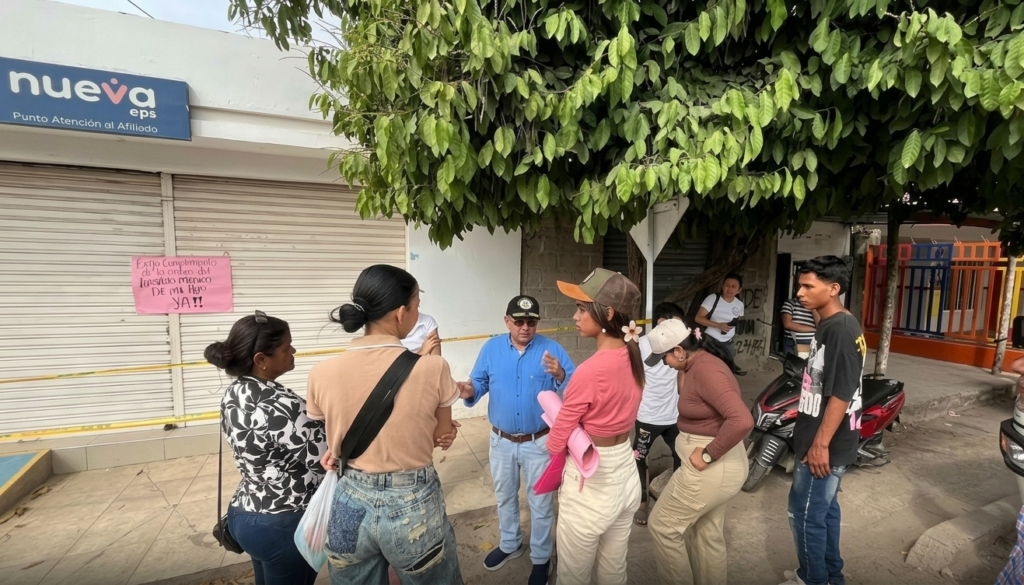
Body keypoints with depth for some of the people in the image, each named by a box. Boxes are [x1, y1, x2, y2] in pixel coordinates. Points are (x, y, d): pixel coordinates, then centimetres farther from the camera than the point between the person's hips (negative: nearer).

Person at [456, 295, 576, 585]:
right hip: (501, 441, 3)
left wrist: (560, 375, -39)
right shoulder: (491, 348, -6)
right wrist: (470, 392, -25)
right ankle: (510, 544, 50)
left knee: (540, 502, 15)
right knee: (504, 496, 24)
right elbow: (479, 382, -3)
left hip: (539, 442, -3)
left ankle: (541, 558, 39)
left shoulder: (552, 349, -13)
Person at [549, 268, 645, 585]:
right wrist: (565, 378, -3)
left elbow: (556, 443, -18)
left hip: (590, 483, -7)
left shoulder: (590, 370, -28)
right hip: (626, 472, 7)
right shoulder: (632, 356, -5)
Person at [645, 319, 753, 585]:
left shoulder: (706, 370, -25)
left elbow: (742, 420, -33)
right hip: (718, 465, 10)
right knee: (708, 534, 23)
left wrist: (707, 455, -26)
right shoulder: (699, 363, 5)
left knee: (663, 524, 7)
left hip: (713, 467, -10)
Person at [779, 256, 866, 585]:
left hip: (827, 445, -9)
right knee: (825, 510, 21)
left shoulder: (841, 329, -22)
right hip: (826, 440, 9)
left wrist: (820, 445, -22)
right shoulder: (831, 326, 8)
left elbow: (841, 395, -25)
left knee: (806, 514, 5)